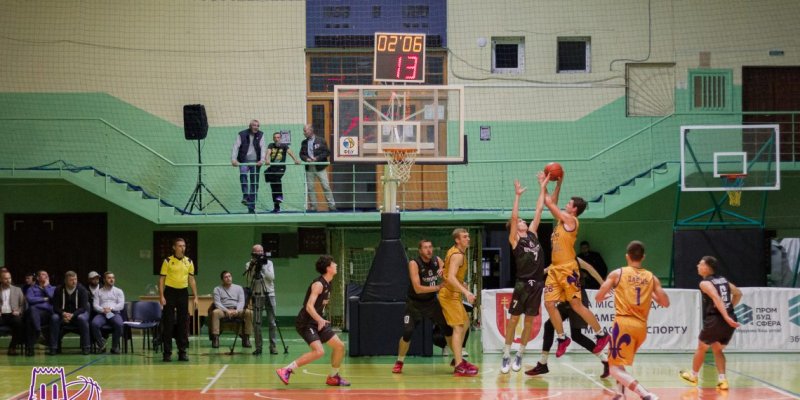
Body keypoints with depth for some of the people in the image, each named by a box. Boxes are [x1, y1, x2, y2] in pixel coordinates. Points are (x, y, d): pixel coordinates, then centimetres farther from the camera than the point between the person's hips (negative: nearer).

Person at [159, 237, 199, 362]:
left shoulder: (189, 262, 8)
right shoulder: (167, 261, -3)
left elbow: (191, 280, 12)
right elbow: (162, 279, -2)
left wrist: (195, 297, 7)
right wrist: (162, 296, -10)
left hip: (183, 293, 3)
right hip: (170, 292, -3)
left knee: (183, 323, 4)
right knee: (168, 324, -2)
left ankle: (182, 352, 10)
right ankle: (167, 353, 3)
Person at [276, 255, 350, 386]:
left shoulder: (327, 284, 10)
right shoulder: (318, 284, -18)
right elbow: (309, 306, -27)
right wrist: (320, 320, -40)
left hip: (318, 322, 10)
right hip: (306, 323, -10)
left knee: (340, 346, 7)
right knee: (319, 351, -26)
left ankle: (333, 377, 24)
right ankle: (286, 370, -22)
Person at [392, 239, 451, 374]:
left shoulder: (437, 261, -6)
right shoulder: (414, 264, -21)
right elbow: (418, 288, -28)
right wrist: (438, 287, -30)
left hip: (431, 301, 4)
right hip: (415, 303, -4)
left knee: (448, 327, 0)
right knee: (407, 332, -15)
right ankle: (399, 362, 6)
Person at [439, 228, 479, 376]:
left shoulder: (455, 252, 12)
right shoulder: (457, 255, -19)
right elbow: (451, 278, -32)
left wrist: (461, 284, 31)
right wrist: (466, 292, -39)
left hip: (453, 294, 11)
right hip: (449, 295, -11)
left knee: (465, 323, 22)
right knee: (458, 328, -15)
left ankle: (459, 359, 29)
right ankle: (459, 367, -21)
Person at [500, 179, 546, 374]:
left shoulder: (533, 233, 14)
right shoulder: (514, 239, 0)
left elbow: (539, 209, 14)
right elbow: (513, 217, -14)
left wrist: (543, 186, 12)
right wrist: (517, 196, -14)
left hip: (537, 283, 5)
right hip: (522, 283, -5)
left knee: (529, 320, 8)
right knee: (514, 318, -1)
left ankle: (520, 355, 17)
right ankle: (506, 355, 5)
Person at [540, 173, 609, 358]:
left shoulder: (570, 220, -11)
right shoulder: (562, 219, 13)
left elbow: (549, 203, -10)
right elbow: (553, 204, 25)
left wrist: (543, 186, 2)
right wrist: (558, 184, 18)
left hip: (567, 269, -9)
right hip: (555, 269, 9)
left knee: (576, 305, -6)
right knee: (549, 303, 1)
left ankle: (601, 335, 4)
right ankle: (562, 338, 10)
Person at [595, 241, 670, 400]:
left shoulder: (617, 273, 1)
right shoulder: (652, 277, 9)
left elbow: (598, 297, 4)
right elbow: (666, 303, 11)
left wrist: (607, 294, 27)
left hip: (624, 323, -5)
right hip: (642, 326, 5)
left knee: (615, 369, -6)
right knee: (619, 360, 30)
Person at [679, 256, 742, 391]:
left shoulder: (705, 283, -6)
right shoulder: (723, 280, 15)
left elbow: (717, 299, -21)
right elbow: (738, 293, 26)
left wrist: (726, 317, -29)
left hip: (715, 320, -6)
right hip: (730, 321, 6)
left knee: (701, 347, 18)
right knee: (717, 350, 22)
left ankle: (693, 375, 35)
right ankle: (722, 379, 8)